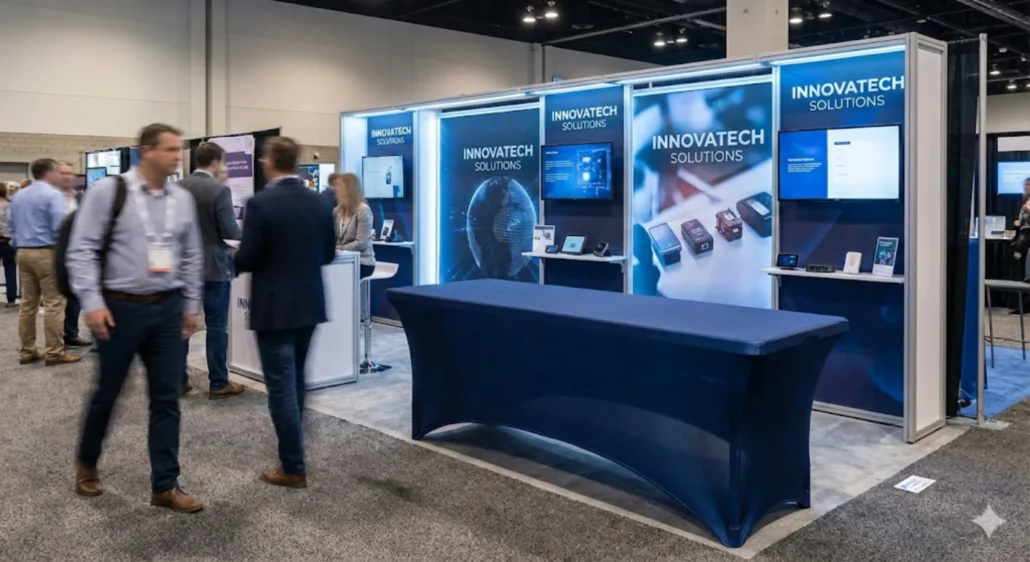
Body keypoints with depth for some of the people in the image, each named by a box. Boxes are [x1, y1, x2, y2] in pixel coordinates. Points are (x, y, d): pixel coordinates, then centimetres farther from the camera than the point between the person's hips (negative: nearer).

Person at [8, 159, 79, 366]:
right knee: (53, 303, -5)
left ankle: (27, 351, 14)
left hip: (24, 253, 8)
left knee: (27, 303, 11)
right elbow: (59, 226, -19)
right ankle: (55, 352, -5)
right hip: (47, 253, -8)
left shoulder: (18, 196, 16)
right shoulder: (53, 195, -10)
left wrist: (19, 245, 23)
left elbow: (11, 225, 20)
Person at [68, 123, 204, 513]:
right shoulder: (108, 191, -8)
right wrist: (92, 303, -15)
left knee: (167, 398, 5)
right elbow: (81, 249, -9)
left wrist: (192, 306, 12)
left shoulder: (182, 199, 5)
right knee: (107, 392, 12)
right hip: (120, 307, -4)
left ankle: (165, 486, 15)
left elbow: (191, 256, 13)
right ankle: (86, 463, 40)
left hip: (167, 308, 4)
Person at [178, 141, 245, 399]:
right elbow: (230, 231, -17)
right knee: (216, 326, 1)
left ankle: (179, 380, 19)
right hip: (213, 266, -6)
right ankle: (218, 384, 7)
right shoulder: (219, 190, -15)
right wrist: (243, 230, 5)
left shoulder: (178, 187, 3)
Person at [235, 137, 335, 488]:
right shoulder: (319, 203, 3)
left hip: (274, 307, -6)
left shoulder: (260, 203, -15)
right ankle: (292, 454, 34)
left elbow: (246, 259, -15)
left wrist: (235, 262, 7)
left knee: (281, 388, 1)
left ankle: (293, 469, 6)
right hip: (309, 304, 6)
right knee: (295, 381, 21)